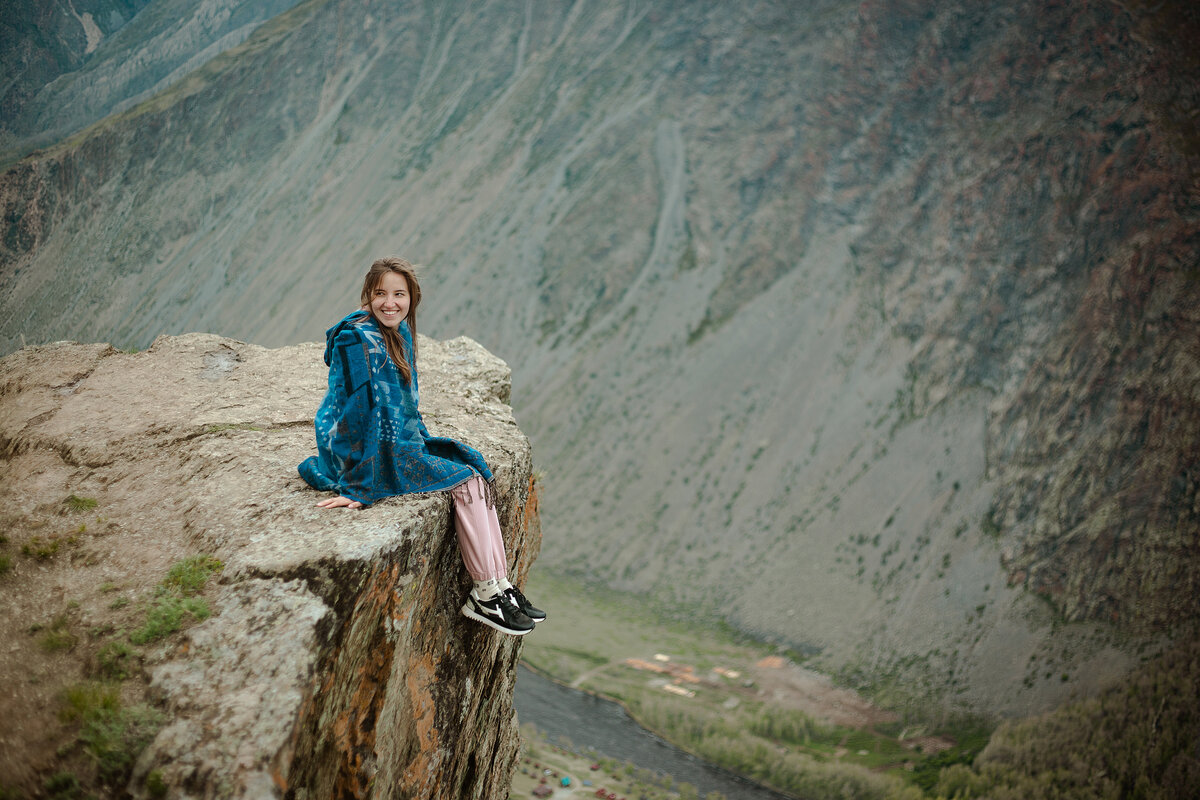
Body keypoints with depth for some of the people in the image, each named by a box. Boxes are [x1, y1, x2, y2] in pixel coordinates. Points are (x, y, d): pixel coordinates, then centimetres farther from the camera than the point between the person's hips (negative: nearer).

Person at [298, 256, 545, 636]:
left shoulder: (401, 330, 6)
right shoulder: (361, 341, -22)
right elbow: (365, 412, -25)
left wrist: (422, 441, 21)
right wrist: (360, 488, -26)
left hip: (400, 438, 10)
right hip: (361, 449, -9)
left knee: (477, 467, 1)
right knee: (464, 481, -14)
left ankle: (500, 585, -1)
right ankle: (484, 596, -7)